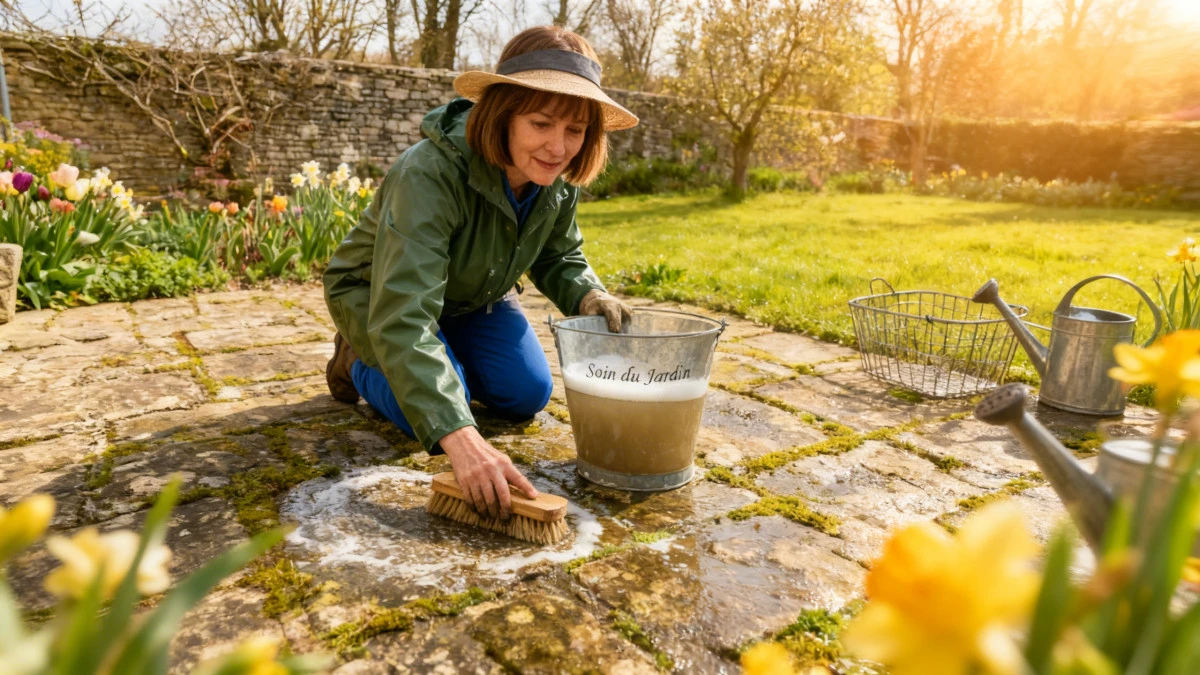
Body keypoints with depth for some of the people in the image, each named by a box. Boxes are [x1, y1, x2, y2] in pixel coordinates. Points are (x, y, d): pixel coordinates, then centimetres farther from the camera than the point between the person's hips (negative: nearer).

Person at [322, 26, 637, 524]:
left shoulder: (558, 180, -20)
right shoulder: (429, 174, -41)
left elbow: (558, 260, 0)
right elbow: (402, 319, -48)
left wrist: (589, 296, -25)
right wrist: (461, 441, -59)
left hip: (473, 298, 6)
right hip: (375, 296, -5)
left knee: (528, 395, -4)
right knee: (437, 413, -20)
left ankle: (451, 362, 25)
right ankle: (357, 359, 12)